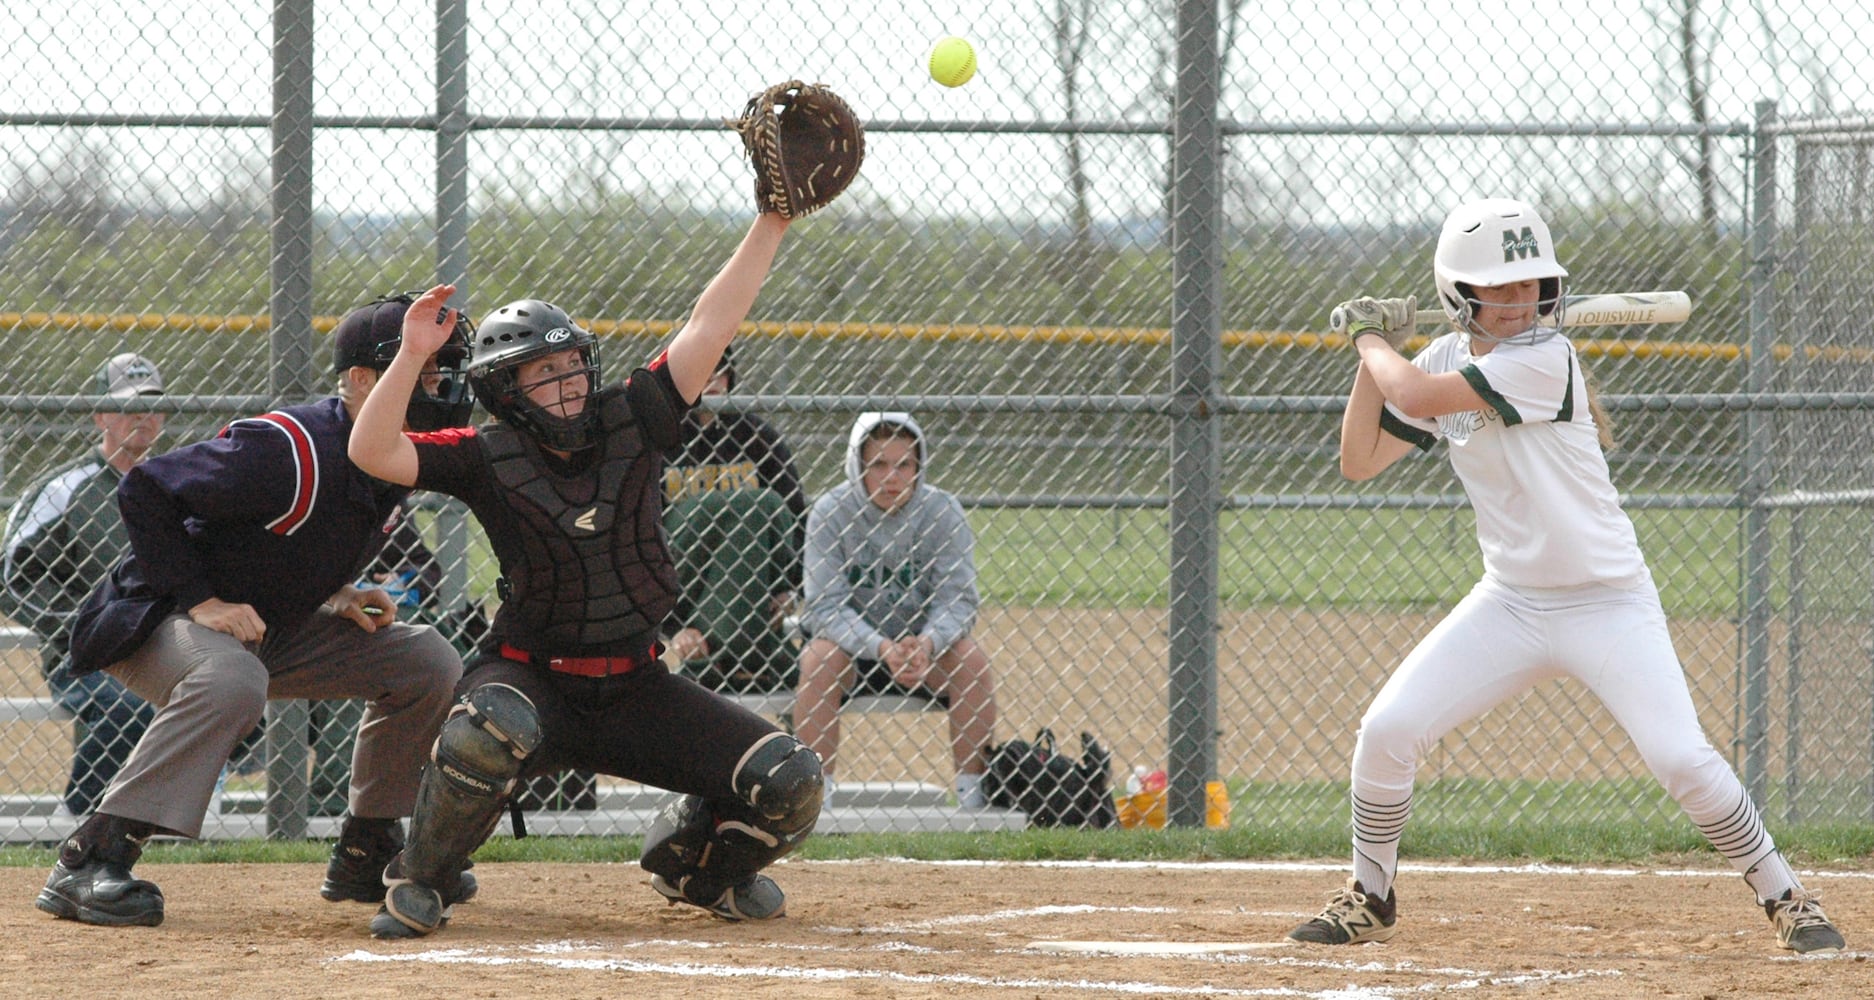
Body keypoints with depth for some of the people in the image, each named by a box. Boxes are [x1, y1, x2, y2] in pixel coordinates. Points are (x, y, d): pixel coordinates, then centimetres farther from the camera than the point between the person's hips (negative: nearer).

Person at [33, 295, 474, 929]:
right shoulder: (287, 449, -28)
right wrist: (201, 602, -27)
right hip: (154, 617, -9)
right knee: (232, 680, -41)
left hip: (272, 628, 9)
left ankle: (367, 853, 12)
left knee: (429, 663, 2)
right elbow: (143, 492, -26)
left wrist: (332, 597, 1)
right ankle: (86, 863, -37)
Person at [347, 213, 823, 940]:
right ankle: (418, 886, -14)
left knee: (789, 785, -8)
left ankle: (689, 860, 26)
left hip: (637, 688, 4)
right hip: (534, 680, -4)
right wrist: (411, 357, -30)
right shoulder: (488, 459, -7)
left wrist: (772, 223, -12)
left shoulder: (631, 424, -1)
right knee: (493, 731, -41)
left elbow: (710, 327, -6)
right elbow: (372, 452, -19)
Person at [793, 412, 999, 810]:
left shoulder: (943, 512, -8)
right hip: (852, 643, -1)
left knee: (971, 659, -25)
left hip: (924, 645, 1)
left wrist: (927, 643, -35)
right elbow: (826, 605, -19)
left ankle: (974, 791, -18)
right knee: (820, 657, -31)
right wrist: (881, 648, -35)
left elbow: (957, 599, -13)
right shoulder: (831, 513, -12)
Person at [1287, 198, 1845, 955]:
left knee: (1682, 759, -18)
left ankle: (1786, 899, 1)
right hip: (1510, 604, 5)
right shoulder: (1446, 361, 3)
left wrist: (1371, 343, -5)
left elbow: (1415, 395, -25)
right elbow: (1359, 460, 5)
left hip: (1610, 605, -5)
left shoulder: (1543, 359, -19)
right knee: (1386, 730, -8)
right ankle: (1370, 898, 12)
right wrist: (1375, 353, -3)